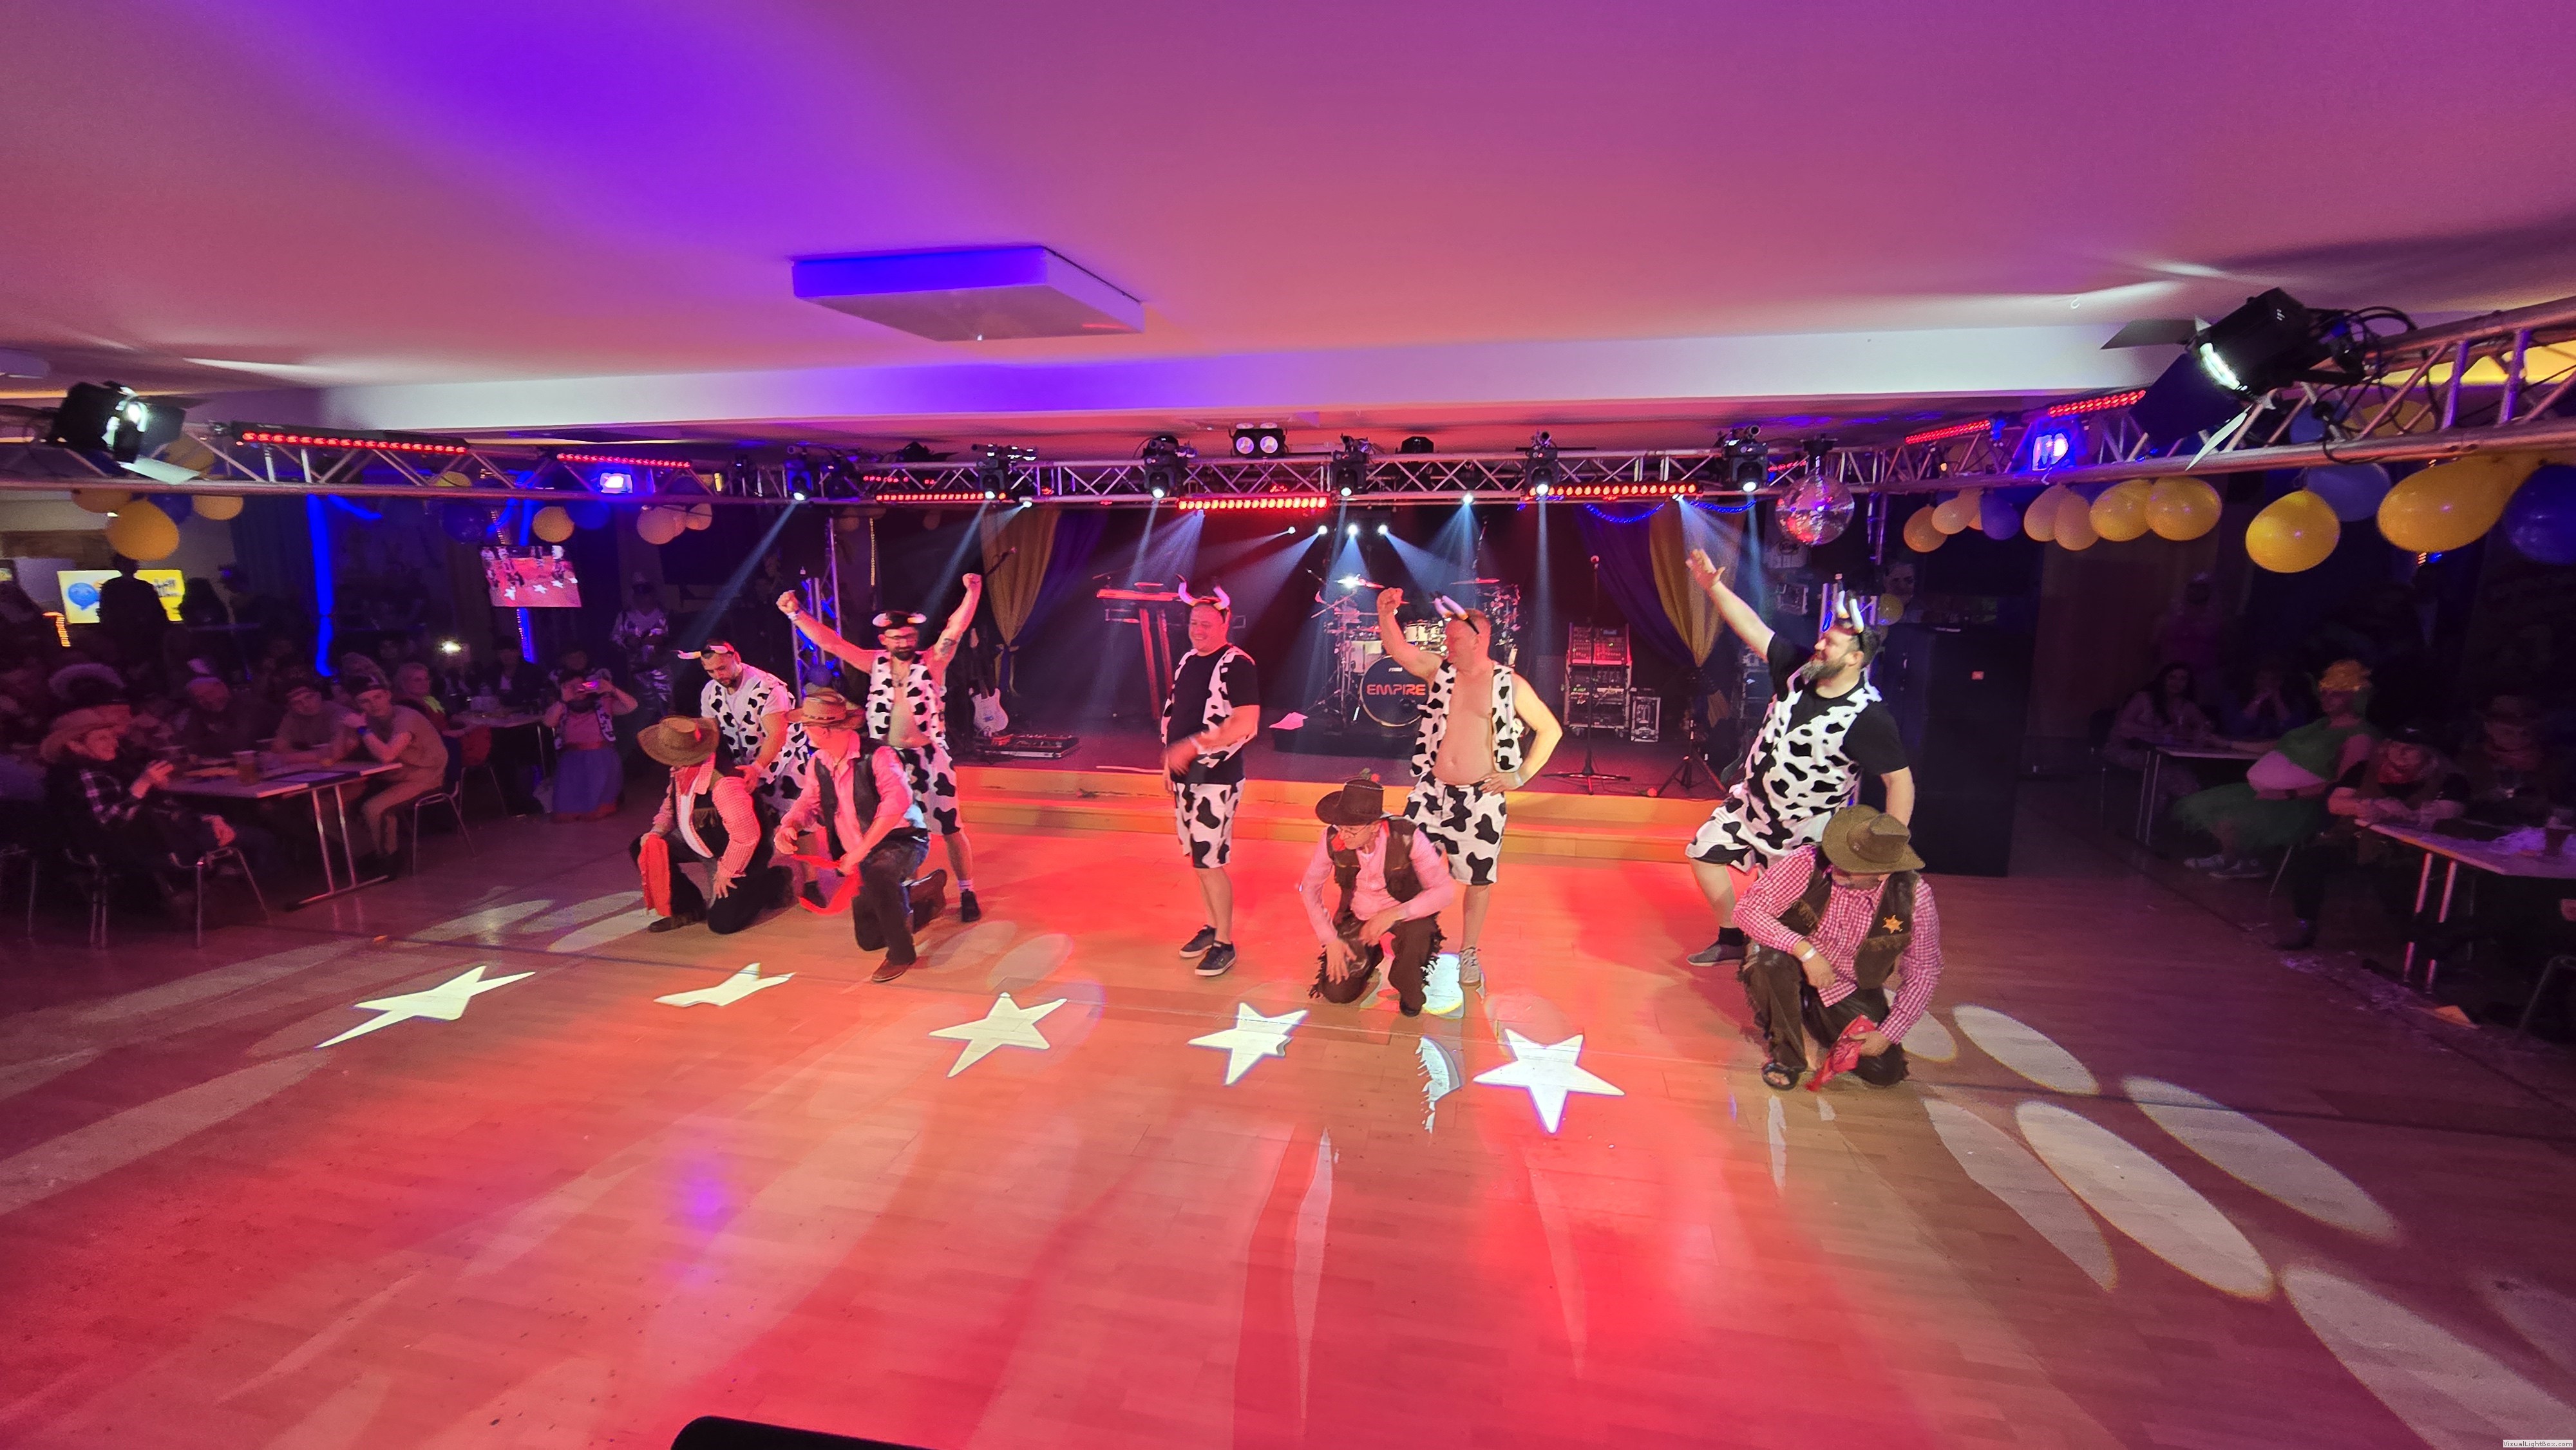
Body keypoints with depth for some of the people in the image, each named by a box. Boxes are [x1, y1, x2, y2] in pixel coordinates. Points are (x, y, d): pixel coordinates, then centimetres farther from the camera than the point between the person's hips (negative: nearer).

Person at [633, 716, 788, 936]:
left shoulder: (723, 783, -38)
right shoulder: (682, 769, -8)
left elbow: (746, 835, -34)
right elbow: (672, 801, 13)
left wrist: (726, 872, -23)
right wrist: (657, 831, -5)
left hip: (736, 852, -9)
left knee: (721, 923, -13)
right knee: (643, 849, 0)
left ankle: (774, 880, 11)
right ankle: (689, 908, 11)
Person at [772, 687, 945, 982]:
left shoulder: (876, 756, -23)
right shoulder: (818, 764, -1)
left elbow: (897, 803, -36)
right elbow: (808, 802, 8)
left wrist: (859, 852, -36)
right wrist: (790, 825, -16)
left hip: (902, 842, -8)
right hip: (862, 858, 8)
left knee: (878, 874, -42)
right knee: (868, 940, 12)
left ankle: (901, 953, -21)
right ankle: (926, 890, 34)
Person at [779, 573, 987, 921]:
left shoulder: (932, 661, -5)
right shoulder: (876, 663, 4)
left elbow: (955, 629, -19)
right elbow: (831, 642, 1)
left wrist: (972, 593, -32)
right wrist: (796, 614, -8)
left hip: (930, 759, -3)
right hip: (887, 760, 4)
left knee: (950, 828, 2)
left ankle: (967, 892, 13)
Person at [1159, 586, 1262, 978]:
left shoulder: (1237, 665, -14)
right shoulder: (1187, 662, 11)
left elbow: (1245, 724, -22)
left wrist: (1192, 746, -24)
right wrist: (1169, 760, 16)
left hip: (1217, 778, -8)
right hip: (1184, 776, 8)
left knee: (1210, 861, -7)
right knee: (1197, 857, 14)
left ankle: (1224, 944, 7)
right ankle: (1212, 926, 29)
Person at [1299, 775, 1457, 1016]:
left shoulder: (1407, 837, -29)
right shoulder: (1333, 839, -22)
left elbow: (1445, 890, -28)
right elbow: (1310, 888, -8)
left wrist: (1395, 914, -40)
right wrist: (1331, 940, -12)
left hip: (1404, 915, -2)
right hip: (1358, 919, 3)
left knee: (1418, 932, -37)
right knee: (1336, 992, -9)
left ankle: (1409, 990, -3)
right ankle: (1371, 957, 24)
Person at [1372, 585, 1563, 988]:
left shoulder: (1510, 685, -4)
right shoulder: (1440, 669, 4)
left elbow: (1551, 730, 1)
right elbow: (1398, 649, -6)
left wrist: (1521, 776, -3)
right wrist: (1386, 614, -22)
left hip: (1482, 799, -2)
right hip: (1432, 792, 3)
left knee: (1479, 879, 8)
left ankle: (1468, 954, 27)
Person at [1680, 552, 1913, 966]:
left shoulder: (1869, 717, -27)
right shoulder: (1800, 667, -12)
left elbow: (1900, 780, -22)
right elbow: (1753, 629, -10)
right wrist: (1713, 586, -19)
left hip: (1806, 828, -6)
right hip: (1751, 802, 6)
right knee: (1705, 853, 13)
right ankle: (1731, 939, 30)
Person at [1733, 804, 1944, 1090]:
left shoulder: (1913, 896, -20)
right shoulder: (1808, 863, -27)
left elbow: (1923, 972, -8)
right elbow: (1748, 909, -26)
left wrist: (1888, 1035, -12)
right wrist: (1806, 950, -36)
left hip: (1850, 990, 3)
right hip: (1796, 963, -2)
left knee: (1886, 1073, -6)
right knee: (1771, 961, -36)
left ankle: (1811, 1014, 23)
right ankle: (1786, 1055, -8)